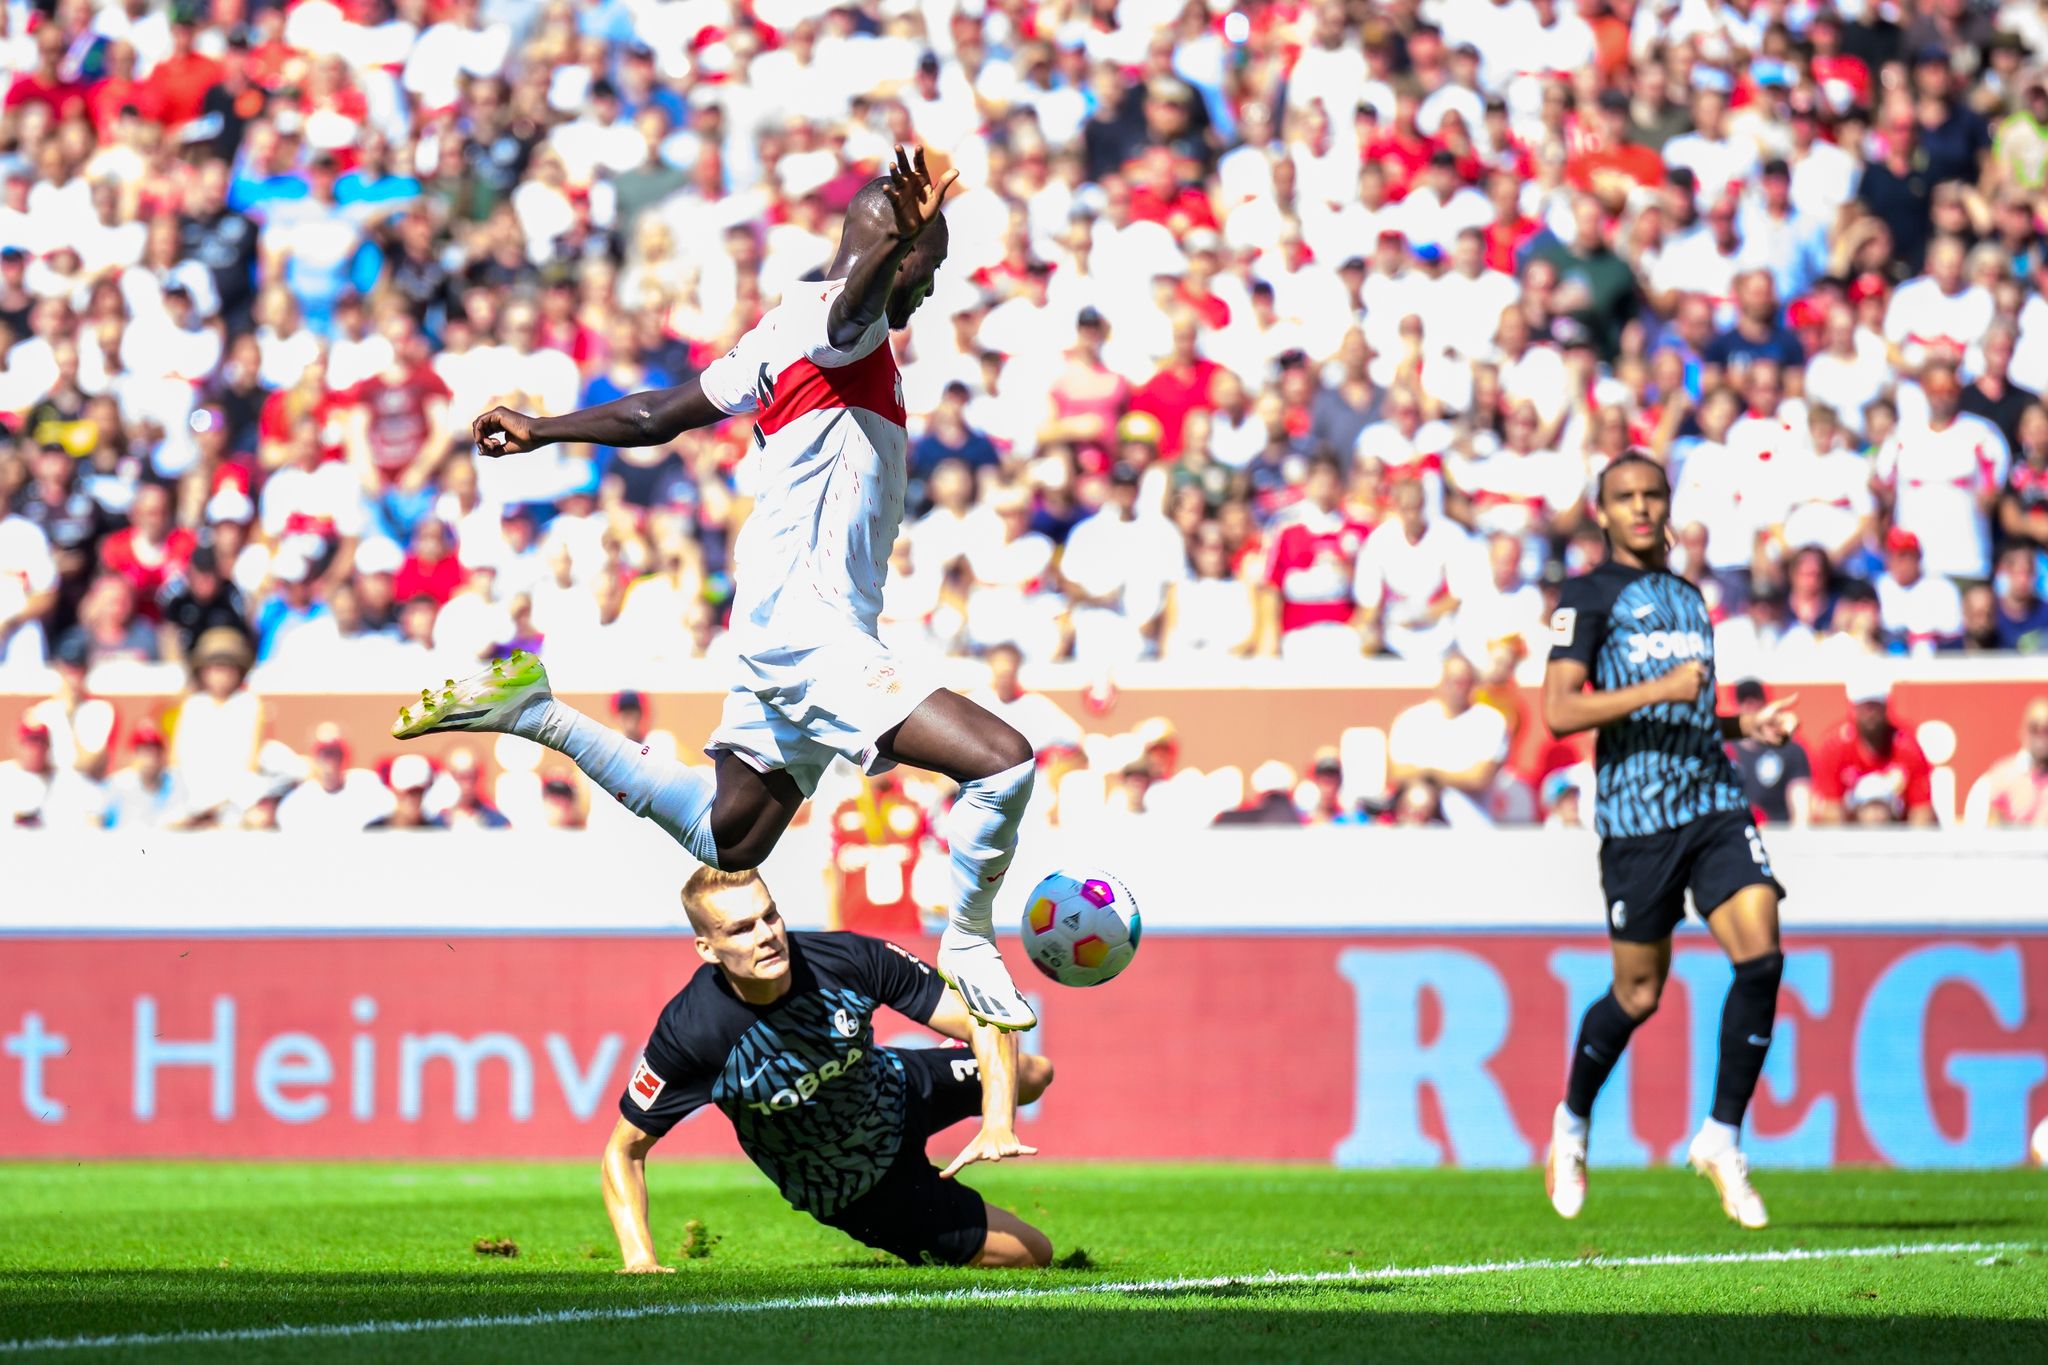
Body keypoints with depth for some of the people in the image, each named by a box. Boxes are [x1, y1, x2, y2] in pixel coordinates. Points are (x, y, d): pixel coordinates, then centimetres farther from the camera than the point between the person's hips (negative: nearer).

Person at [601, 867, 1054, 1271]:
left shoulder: (848, 959, -33)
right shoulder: (690, 1033, -38)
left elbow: (983, 1021, -25)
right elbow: (625, 1149, -23)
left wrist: (997, 1126, -40)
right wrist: (640, 1258, -35)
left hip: (898, 1089, 3)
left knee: (1035, 1075, 28)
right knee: (1031, 1254, 3)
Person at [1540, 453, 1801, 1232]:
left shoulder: (1687, 597, 20)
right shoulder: (1590, 596, -1)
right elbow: (1559, 711, -13)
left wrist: (1745, 726, 14)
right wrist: (1660, 690, -19)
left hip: (1715, 802, 5)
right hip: (1636, 815, -5)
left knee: (1760, 955, -13)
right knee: (1639, 993, 3)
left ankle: (1723, 1136, -4)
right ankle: (1572, 1124, 28)